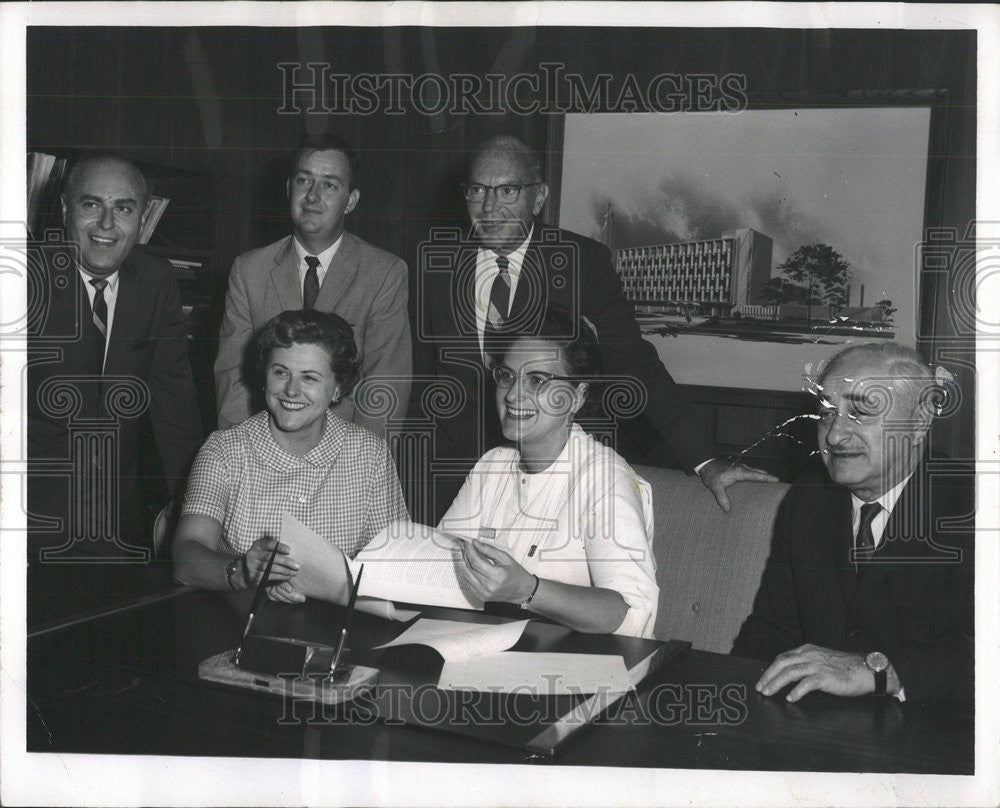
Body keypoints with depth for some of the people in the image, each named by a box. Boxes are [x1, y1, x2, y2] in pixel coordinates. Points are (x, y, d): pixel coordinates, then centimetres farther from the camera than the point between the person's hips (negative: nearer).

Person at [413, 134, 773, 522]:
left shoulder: (583, 262, -6)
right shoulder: (437, 262, 1)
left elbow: (634, 362, -9)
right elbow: (420, 372, 9)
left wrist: (705, 462, -16)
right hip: (454, 468, 2)